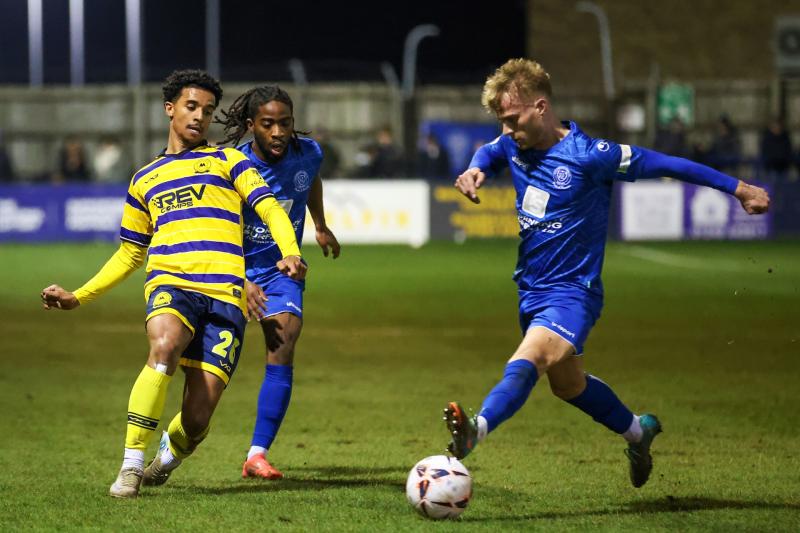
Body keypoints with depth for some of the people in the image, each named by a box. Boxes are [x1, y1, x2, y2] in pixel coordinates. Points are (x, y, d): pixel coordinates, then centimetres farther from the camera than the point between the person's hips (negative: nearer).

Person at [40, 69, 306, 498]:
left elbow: (270, 209, 5)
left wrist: (290, 253, -16)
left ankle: (169, 456, 26)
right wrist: (78, 297, 23)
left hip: (225, 294, -1)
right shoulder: (144, 181, 24)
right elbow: (129, 255, 32)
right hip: (170, 283, 1)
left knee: (196, 419, -11)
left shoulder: (226, 161, 17)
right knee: (164, 346, -36)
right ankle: (131, 465, -29)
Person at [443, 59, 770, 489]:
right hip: (531, 288, 8)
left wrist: (738, 188, -9)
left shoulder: (589, 155, -19)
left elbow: (660, 164, -13)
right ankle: (637, 430, 45)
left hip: (572, 290, -8)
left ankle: (475, 430, -53)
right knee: (567, 384, 22)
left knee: (529, 359, -32)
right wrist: (476, 169, -1)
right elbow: (489, 152, 25)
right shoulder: (514, 146, 0)